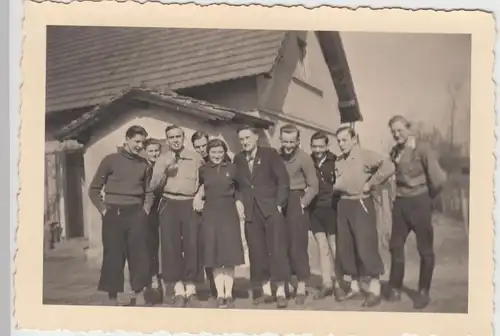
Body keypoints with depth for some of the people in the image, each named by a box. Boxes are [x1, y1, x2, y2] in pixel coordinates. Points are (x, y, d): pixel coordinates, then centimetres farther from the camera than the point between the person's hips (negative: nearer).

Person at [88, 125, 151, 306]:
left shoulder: (144, 164, 9)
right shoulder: (111, 160, 0)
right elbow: (94, 189, 2)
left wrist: (144, 208, 6)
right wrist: (104, 209, -5)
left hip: (136, 214, 3)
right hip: (114, 215, -3)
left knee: (139, 255, 2)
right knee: (113, 257, 2)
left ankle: (138, 296, 11)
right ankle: (112, 298, 12)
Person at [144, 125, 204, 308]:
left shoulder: (195, 158, 9)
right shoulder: (162, 159, 11)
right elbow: (154, 185, 2)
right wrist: (165, 168, -12)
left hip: (190, 204, 0)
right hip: (169, 204, 1)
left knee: (192, 245, -2)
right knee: (171, 245, -2)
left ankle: (191, 288, 8)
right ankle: (178, 290, 5)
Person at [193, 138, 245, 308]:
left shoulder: (232, 168, 3)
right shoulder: (203, 170, 5)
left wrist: (238, 202, -4)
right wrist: (198, 197, 2)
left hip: (229, 213, -1)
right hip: (210, 214, 1)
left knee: (229, 254, 0)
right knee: (214, 255, 1)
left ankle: (228, 294, 6)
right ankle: (220, 294, 5)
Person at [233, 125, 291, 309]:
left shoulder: (270, 154, 1)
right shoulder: (238, 159, 13)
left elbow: (283, 179, -3)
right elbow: (237, 184, 14)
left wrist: (279, 204, -10)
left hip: (271, 209, -3)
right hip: (250, 211, 4)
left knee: (277, 250, -5)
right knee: (257, 253, 4)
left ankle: (281, 292, 0)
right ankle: (266, 291, 13)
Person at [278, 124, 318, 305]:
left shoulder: (304, 158, -7)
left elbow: (313, 185, -4)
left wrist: (303, 203, -10)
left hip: (296, 202, -4)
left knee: (297, 244, -4)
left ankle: (301, 288, 3)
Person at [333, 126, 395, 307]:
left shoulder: (365, 155, -11)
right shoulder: (338, 161, 11)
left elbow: (388, 166, -24)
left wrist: (370, 184, -17)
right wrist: (336, 185, 1)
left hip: (361, 204, -7)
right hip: (343, 205, 7)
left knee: (365, 246, -7)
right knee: (345, 247, 10)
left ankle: (374, 289, 3)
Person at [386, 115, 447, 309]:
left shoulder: (422, 149, -13)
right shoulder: (394, 152, 7)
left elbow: (438, 179, -18)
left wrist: (428, 197, -4)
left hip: (419, 202, -6)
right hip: (400, 202, 6)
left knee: (425, 248, 5)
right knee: (396, 246, 8)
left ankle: (424, 292, 17)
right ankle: (395, 289, 19)